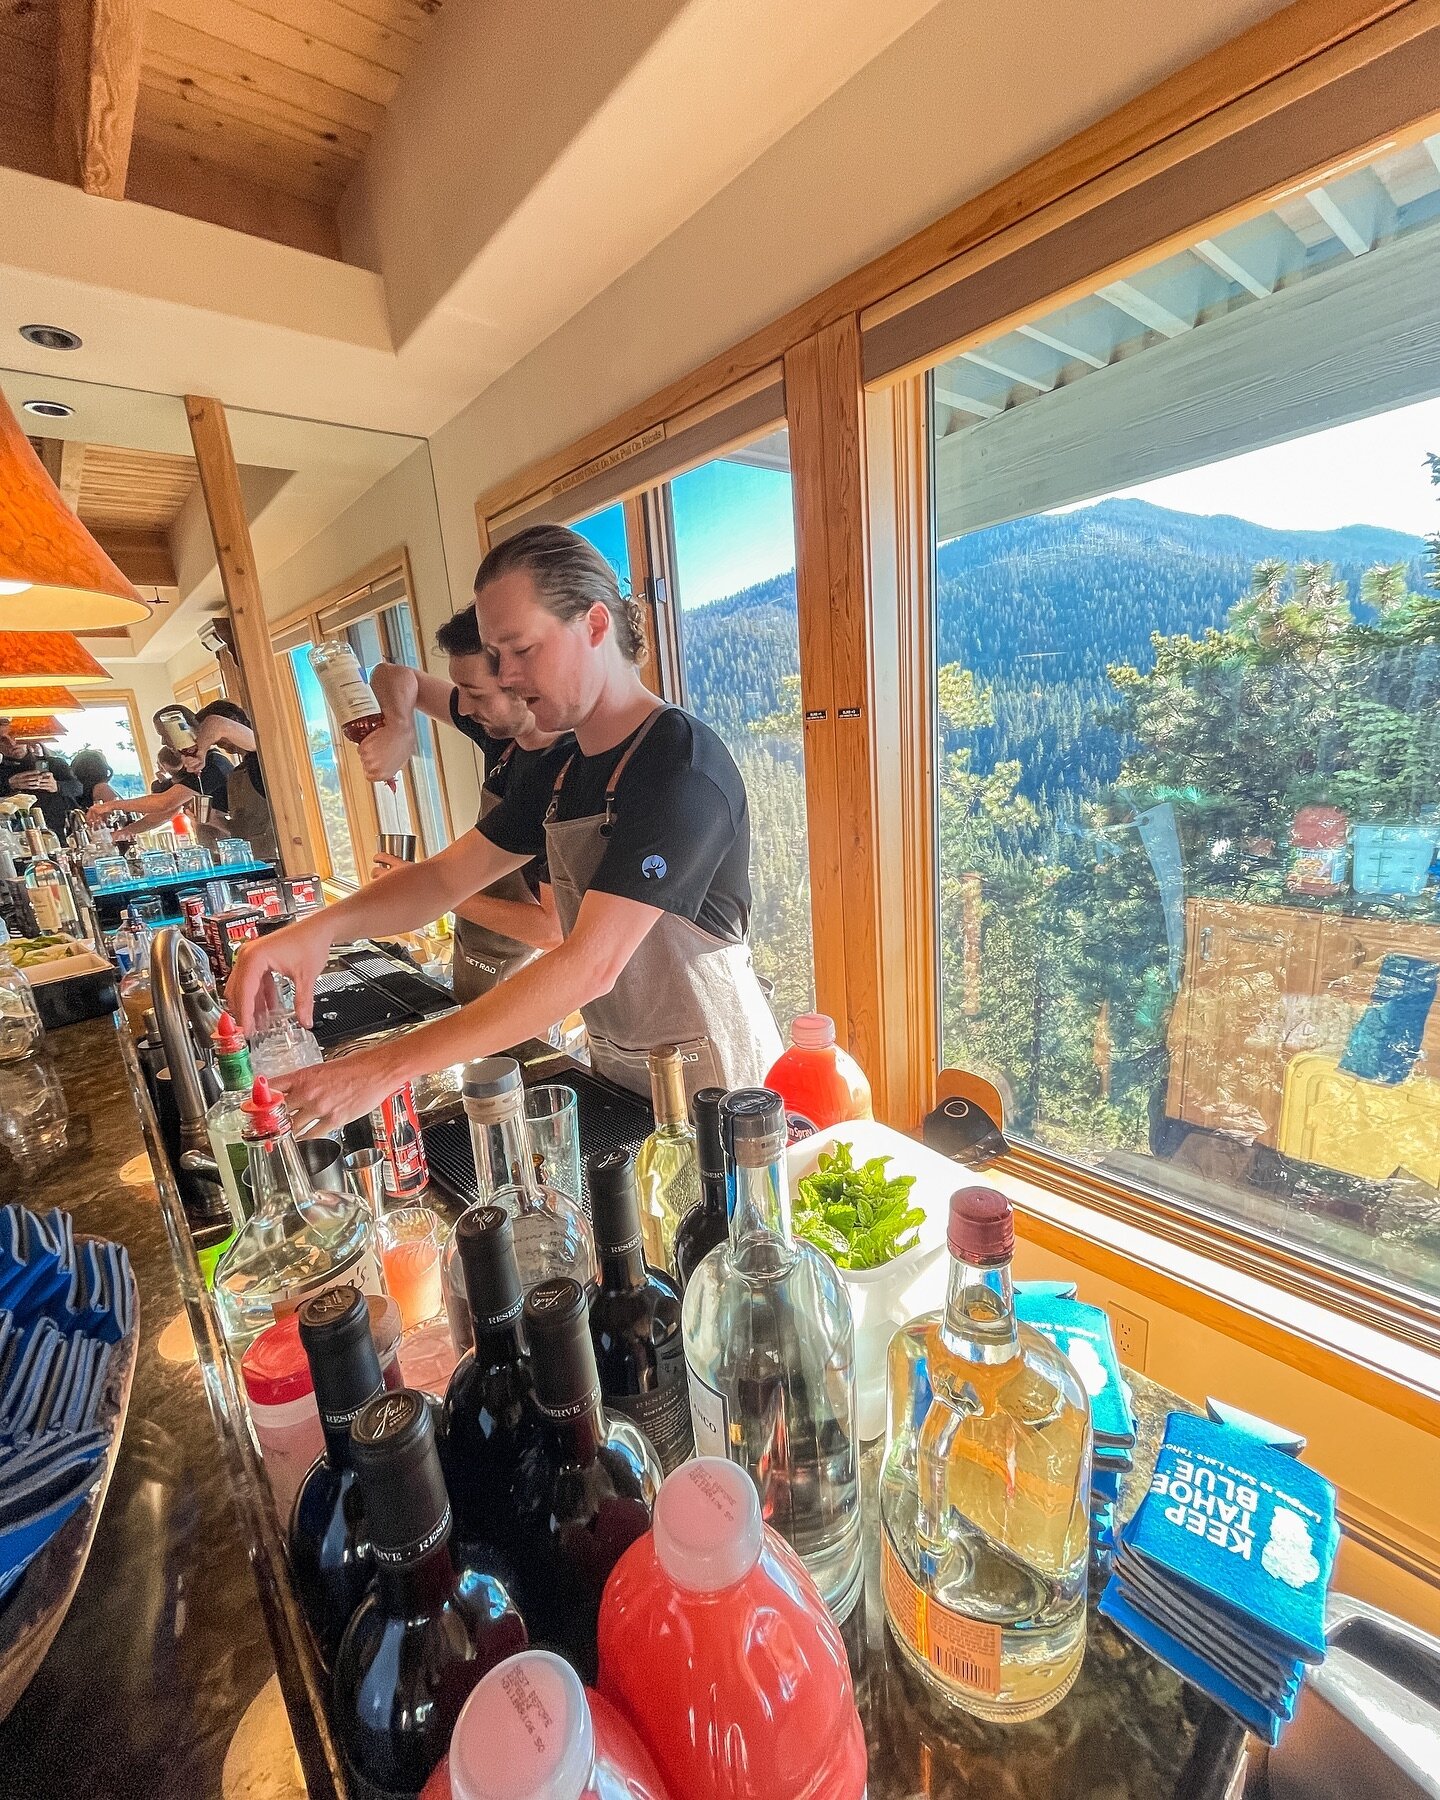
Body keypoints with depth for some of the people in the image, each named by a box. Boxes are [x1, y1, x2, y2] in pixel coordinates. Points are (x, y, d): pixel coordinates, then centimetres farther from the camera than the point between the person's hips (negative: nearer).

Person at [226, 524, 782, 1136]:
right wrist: (322, 925, -15)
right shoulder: (558, 771, 4)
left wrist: (390, 1065, -29)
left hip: (711, 1081, -7)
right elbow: (446, 875, 4)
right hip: (619, 1068, 7)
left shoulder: (682, 767, -24)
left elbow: (590, 965, -31)